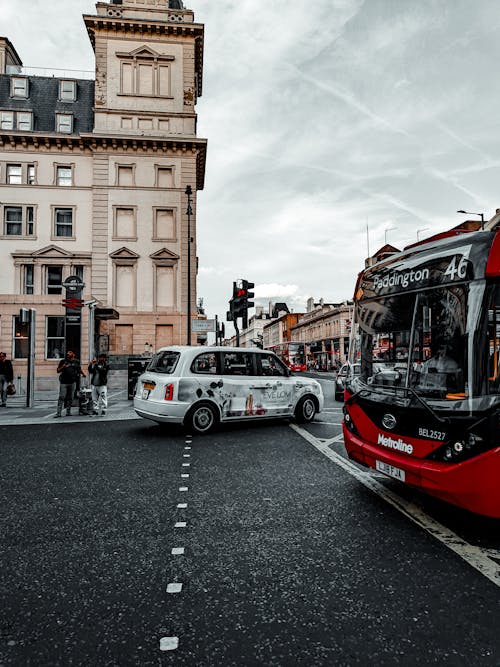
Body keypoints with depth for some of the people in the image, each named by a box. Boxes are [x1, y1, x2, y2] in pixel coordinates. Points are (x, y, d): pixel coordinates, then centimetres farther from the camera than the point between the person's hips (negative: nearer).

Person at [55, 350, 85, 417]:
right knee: (61, 397, -7)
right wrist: (62, 367, -15)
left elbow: (79, 369, 28)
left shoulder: (76, 362, 10)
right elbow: (58, 371, 2)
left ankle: (68, 412, 15)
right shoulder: (63, 361, 2)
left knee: (70, 398, 7)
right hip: (64, 382, -2)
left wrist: (83, 374, 19)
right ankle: (58, 413, -7)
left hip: (72, 382, 3)